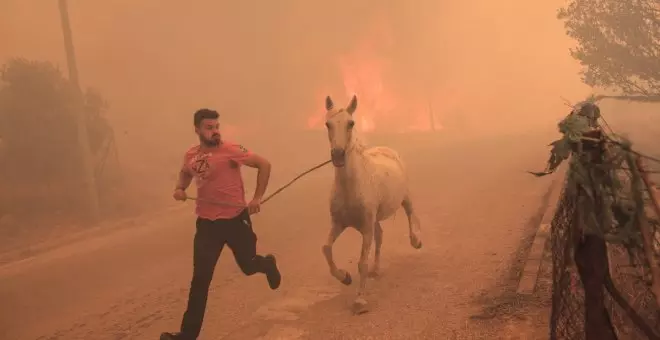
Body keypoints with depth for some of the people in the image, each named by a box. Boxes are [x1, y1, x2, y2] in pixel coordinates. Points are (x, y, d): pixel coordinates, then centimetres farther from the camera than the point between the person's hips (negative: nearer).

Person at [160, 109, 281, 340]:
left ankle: (267, 264, 54)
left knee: (248, 266, 16)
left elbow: (264, 164, -10)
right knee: (200, 279, 2)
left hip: (235, 219, -3)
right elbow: (185, 173, 24)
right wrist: (180, 188, 3)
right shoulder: (191, 155, 1)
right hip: (206, 223, 3)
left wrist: (257, 198, -12)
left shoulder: (230, 150, -15)